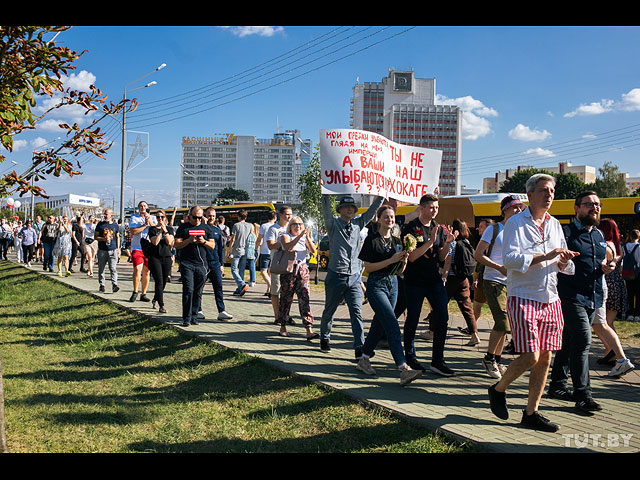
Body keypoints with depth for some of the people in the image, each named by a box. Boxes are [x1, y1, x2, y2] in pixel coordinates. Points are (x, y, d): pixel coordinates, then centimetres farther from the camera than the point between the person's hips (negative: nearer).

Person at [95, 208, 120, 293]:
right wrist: (104, 239, -13)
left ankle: (114, 285, -16)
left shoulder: (115, 225, 10)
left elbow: (117, 237, 18)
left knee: (113, 268, -11)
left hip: (113, 250, 0)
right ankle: (101, 285, 17)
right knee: (101, 269, 7)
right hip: (102, 250, 0)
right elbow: (95, 237, 4)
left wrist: (118, 248, 11)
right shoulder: (100, 224, 5)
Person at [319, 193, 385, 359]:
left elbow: (373, 209, 11)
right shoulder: (333, 223, 0)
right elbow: (326, 207, -15)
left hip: (354, 277, 3)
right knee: (329, 311, 12)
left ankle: (360, 348, -9)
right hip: (336, 276, -3)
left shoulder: (358, 223, 11)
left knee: (357, 313, -6)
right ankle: (325, 338, 35)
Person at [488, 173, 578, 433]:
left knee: (545, 357, 5)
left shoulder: (555, 225, 15)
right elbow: (510, 259, -17)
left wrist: (564, 261, -6)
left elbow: (562, 265, 18)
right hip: (523, 297, -6)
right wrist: (545, 256, -22)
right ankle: (498, 390, 15)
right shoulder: (515, 223, -5)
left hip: (550, 300, 6)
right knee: (530, 356, -11)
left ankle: (531, 412, 15)